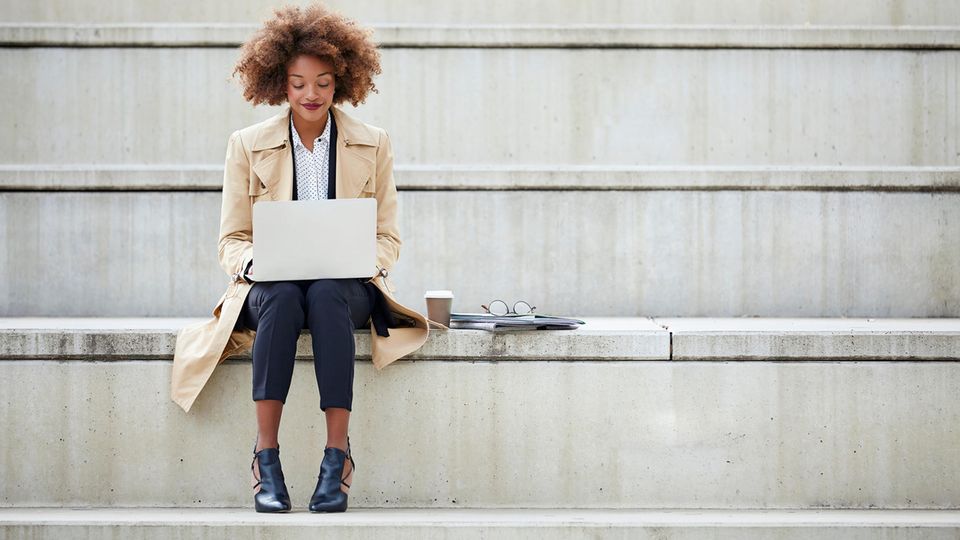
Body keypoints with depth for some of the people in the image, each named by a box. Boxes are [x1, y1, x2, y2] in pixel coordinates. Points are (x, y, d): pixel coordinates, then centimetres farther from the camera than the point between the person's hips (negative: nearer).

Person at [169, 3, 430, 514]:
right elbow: (231, 240, 6)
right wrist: (253, 263, -17)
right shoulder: (248, 145, 6)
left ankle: (337, 458, -38)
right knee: (282, 299, -37)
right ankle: (266, 458, -36)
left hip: (346, 286, 0)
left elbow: (388, 236, 10)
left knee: (326, 297, -36)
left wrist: (371, 261, -13)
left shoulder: (373, 144, 8)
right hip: (271, 284, 0)